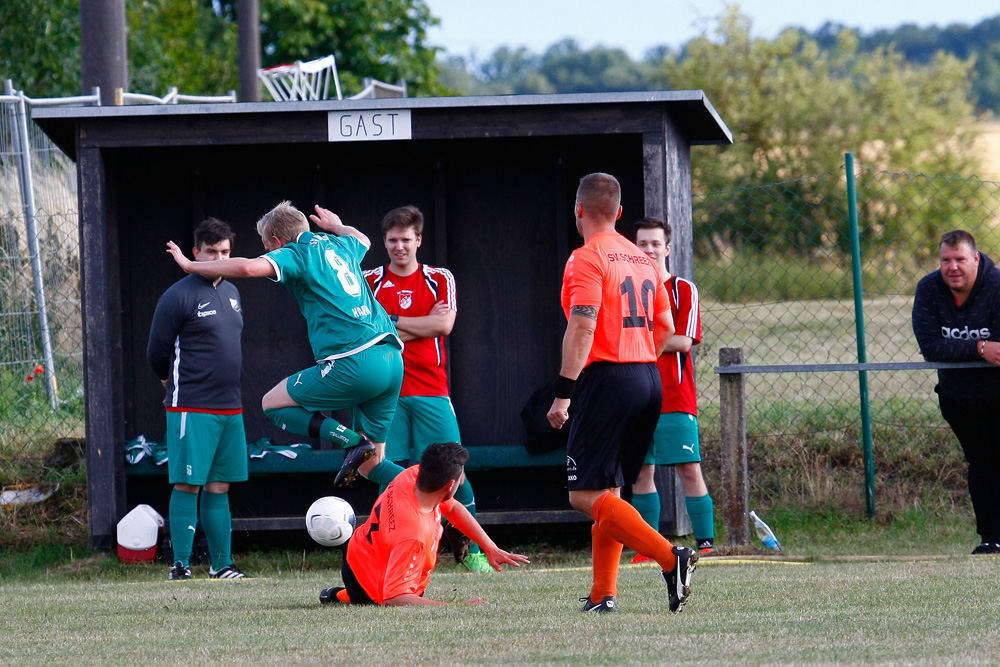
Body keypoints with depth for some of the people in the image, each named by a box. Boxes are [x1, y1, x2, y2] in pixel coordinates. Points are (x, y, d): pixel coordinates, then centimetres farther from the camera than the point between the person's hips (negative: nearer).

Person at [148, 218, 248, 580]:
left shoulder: (231, 292, 14)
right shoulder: (179, 296, -9)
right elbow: (157, 353, -4)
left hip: (230, 407, 7)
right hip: (192, 410, -7)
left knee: (219, 487, 9)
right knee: (187, 486, -7)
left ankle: (222, 564, 13)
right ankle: (181, 565, -4)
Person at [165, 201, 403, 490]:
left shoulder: (295, 254, 0)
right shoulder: (340, 246, 22)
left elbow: (247, 267, -18)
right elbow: (362, 239, 48)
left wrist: (191, 265, -5)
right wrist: (336, 226, 68)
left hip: (354, 364, -8)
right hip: (392, 360, 8)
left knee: (273, 404, 9)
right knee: (371, 464, 15)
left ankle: (351, 440, -9)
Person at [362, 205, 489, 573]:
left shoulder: (440, 279, 7)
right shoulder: (370, 281, 7)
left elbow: (443, 324, -7)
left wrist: (392, 322, -6)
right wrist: (420, 327, -9)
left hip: (431, 390, 0)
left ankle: (472, 549, 2)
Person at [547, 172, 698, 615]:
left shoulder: (587, 259, -8)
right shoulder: (641, 260, 16)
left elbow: (582, 329, -18)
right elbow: (665, 328, 19)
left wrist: (563, 392, -18)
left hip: (607, 379, -8)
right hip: (648, 379, 8)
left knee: (586, 495, -9)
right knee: (608, 491, 13)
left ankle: (670, 558, -21)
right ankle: (603, 594, 9)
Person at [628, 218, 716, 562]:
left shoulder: (683, 289, 1)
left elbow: (683, 341, -9)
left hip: (676, 399, -4)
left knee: (690, 470, -9)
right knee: (641, 472, 4)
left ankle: (706, 543, -8)